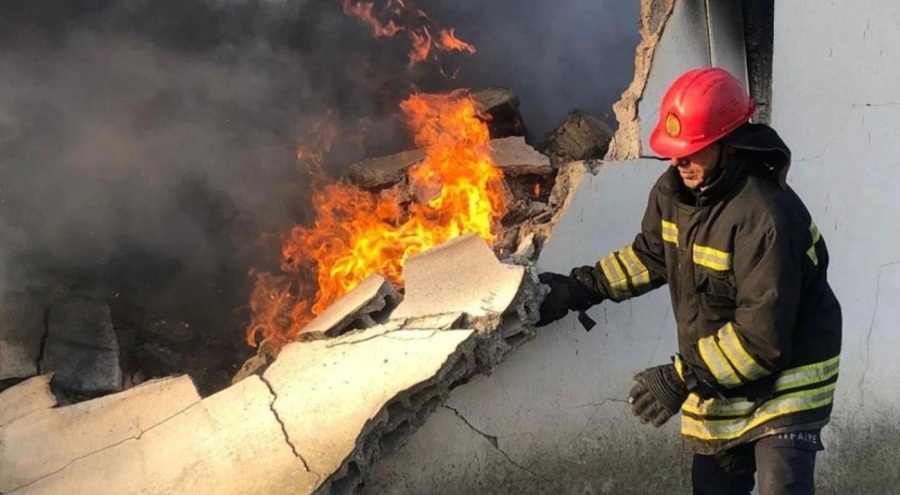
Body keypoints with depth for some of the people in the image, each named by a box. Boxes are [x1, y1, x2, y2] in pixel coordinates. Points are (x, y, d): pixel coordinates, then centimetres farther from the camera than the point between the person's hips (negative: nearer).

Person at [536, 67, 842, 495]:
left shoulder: (764, 218, -31)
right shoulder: (673, 190, -5)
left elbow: (763, 336, -31)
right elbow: (650, 255, 13)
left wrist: (682, 379, -29)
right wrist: (580, 288, 2)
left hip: (784, 378, -8)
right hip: (718, 379, 8)